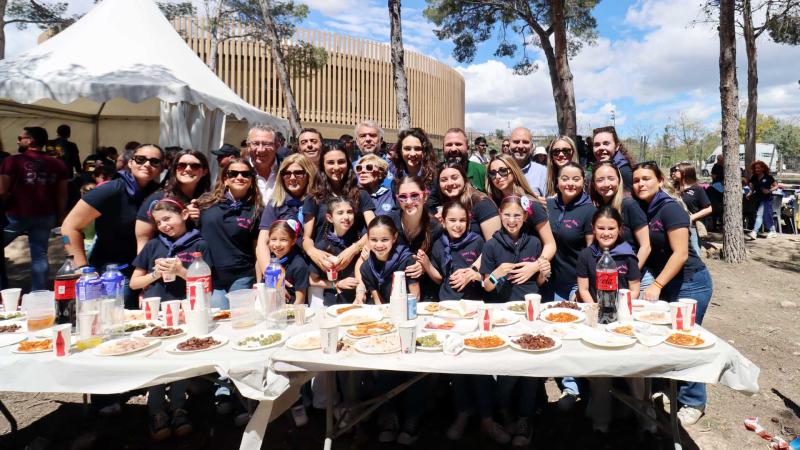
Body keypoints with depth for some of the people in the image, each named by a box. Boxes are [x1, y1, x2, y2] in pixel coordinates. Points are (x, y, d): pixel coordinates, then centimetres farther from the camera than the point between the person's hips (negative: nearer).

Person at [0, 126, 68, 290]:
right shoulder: (58, 164, 4)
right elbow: (62, 194, 5)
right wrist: (59, 216, 12)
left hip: (17, 215, -3)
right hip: (46, 216, 4)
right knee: (40, 255, 8)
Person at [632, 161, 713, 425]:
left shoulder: (670, 208, -16)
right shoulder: (642, 210, 4)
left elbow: (680, 253, -21)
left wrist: (657, 285, -23)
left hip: (690, 282, -7)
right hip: (666, 282, 7)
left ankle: (693, 402, 13)